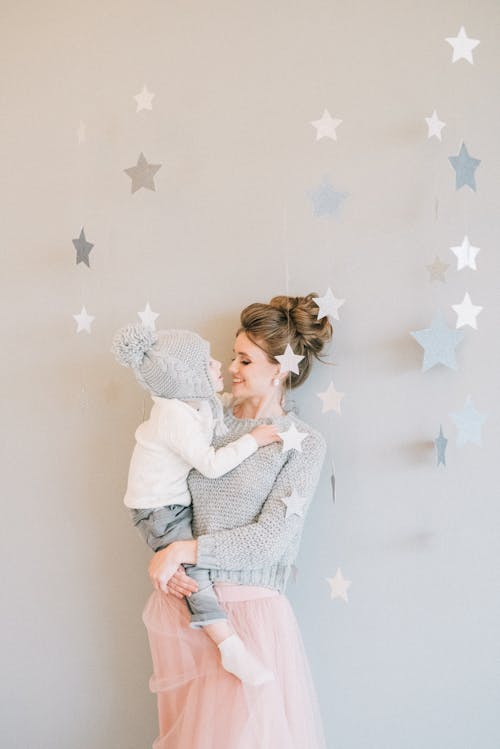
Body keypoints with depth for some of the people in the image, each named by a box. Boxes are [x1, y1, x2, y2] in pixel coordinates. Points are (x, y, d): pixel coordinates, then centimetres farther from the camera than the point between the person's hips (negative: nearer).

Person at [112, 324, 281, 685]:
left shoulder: (198, 403, -1)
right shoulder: (176, 417, -28)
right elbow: (212, 464, -30)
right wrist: (253, 439, -23)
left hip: (185, 502, 10)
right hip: (158, 509, -10)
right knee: (192, 567, -17)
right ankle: (231, 647, -21)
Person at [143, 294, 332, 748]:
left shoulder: (303, 443, -7)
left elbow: (271, 537, -14)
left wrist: (184, 550, -17)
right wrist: (166, 562, -10)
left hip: (249, 609, -4)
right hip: (182, 602, 4)